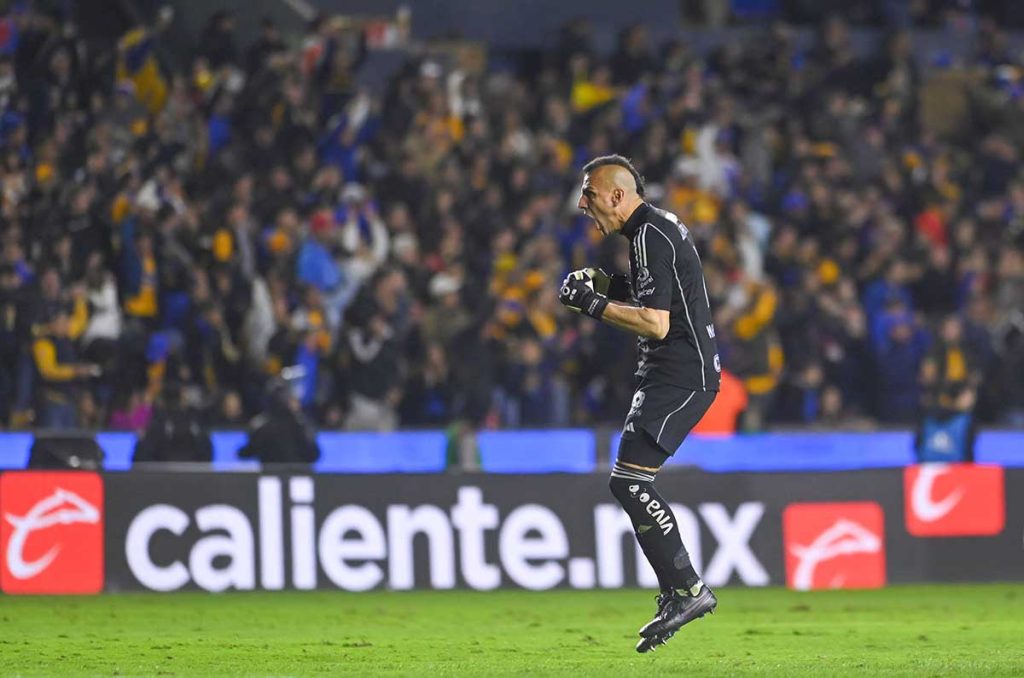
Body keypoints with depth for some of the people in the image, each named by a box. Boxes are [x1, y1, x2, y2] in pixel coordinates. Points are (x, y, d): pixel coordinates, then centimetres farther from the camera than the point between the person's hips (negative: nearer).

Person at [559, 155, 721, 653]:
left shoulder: (651, 237, -16)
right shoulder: (660, 226, 16)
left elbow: (656, 323, -23)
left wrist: (594, 304, -16)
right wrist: (605, 285, 14)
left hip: (680, 376, -11)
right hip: (674, 373, 11)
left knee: (629, 480, -16)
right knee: (633, 485, 11)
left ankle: (688, 589, -15)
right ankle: (677, 594, 11)